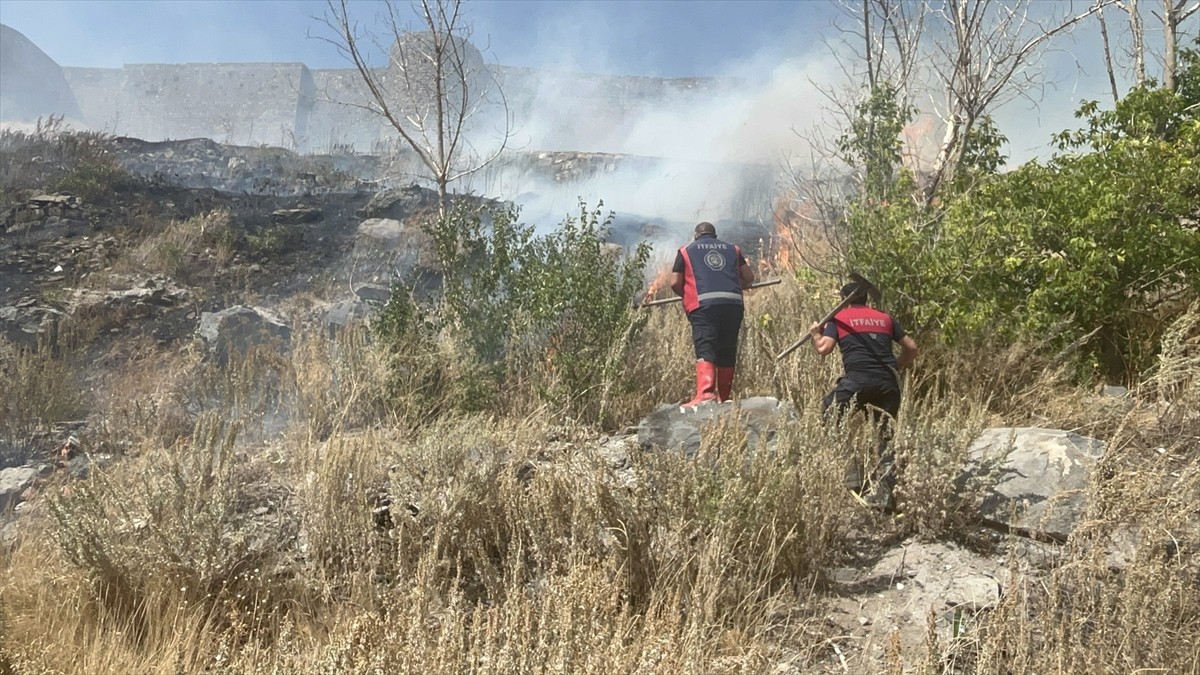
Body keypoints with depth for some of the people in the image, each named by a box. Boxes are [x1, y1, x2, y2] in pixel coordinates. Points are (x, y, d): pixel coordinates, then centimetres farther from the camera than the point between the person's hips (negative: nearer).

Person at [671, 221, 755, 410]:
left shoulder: (686, 251, 17)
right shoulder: (732, 249, 24)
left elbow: (675, 283, 10)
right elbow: (749, 277, 19)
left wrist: (688, 296, 27)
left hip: (704, 304, -3)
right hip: (733, 304, 3)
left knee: (705, 350, -10)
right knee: (727, 352, 10)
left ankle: (705, 393, -28)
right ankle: (723, 398, 15)